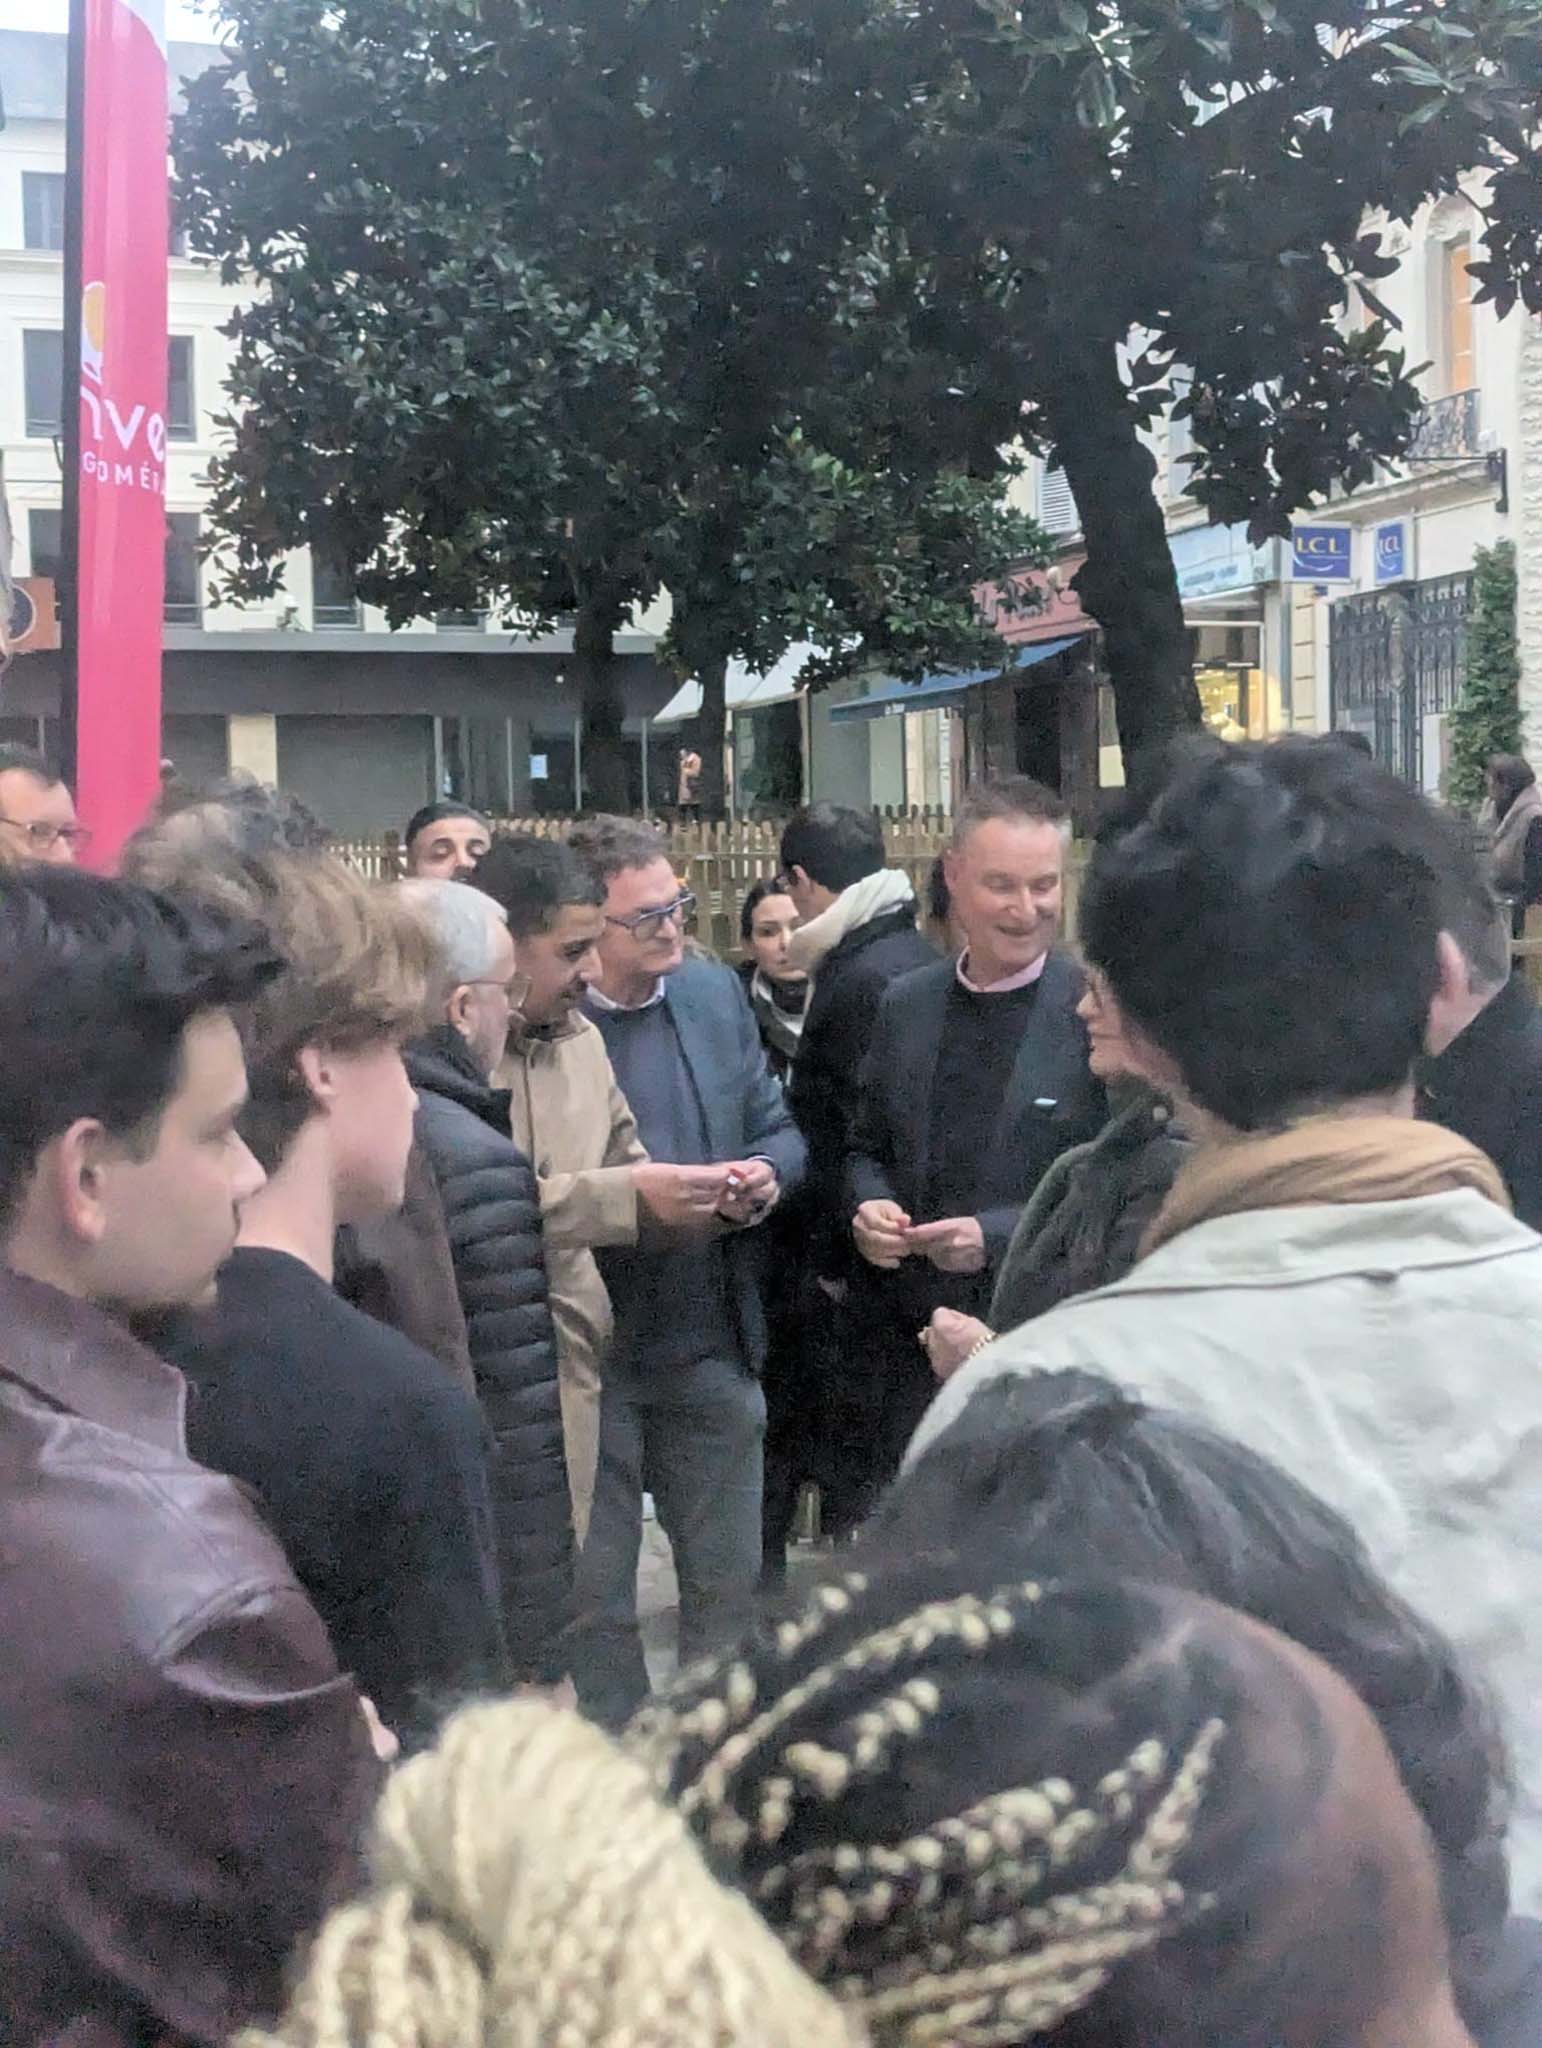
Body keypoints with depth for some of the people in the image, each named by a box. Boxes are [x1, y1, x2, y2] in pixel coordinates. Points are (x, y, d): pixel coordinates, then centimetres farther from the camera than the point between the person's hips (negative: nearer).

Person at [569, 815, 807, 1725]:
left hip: (711, 1343, 5)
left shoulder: (717, 993, 6)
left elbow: (780, 1130, 13)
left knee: (729, 1581, 16)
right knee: (594, 1597, 9)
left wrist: (765, 1175, -9)